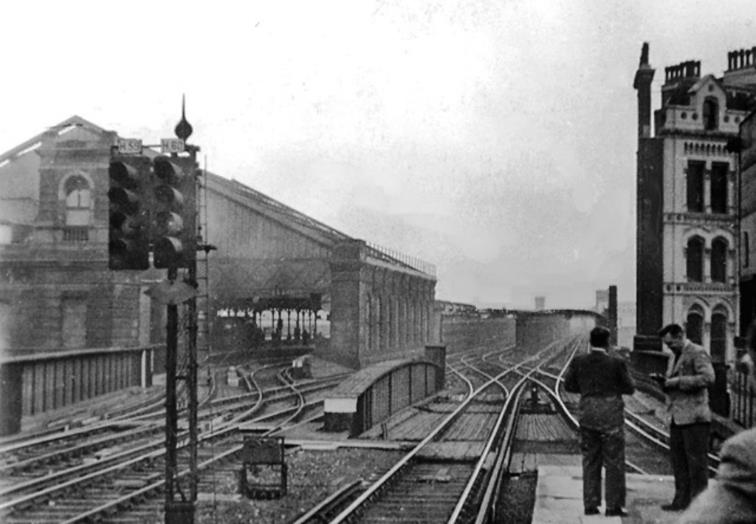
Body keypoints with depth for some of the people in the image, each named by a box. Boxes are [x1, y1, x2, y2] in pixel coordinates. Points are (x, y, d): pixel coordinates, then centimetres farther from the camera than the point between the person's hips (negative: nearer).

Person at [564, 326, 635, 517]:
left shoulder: (578, 362, -3)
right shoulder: (616, 363, -11)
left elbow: (569, 385, 5)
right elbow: (629, 388, -4)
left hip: (587, 415, 4)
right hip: (611, 416, -3)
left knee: (590, 461, 12)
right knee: (614, 462, 5)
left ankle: (590, 504, 13)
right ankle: (613, 505, 7)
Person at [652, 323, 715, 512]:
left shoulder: (697, 353, -8)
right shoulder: (675, 357, 20)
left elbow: (708, 378, -20)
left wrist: (679, 381, -19)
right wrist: (664, 381, 4)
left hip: (694, 416, -9)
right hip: (677, 416, 9)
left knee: (696, 460, -3)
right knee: (678, 460, 11)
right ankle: (682, 500, 18)